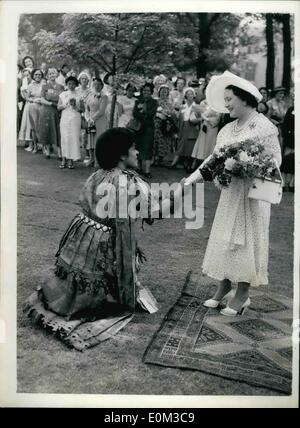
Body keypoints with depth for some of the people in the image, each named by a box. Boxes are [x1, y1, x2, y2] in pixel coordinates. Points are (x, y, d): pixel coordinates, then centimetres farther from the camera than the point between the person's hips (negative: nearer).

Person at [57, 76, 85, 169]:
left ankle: (71, 160, -1)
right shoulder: (63, 94, 12)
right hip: (65, 118, 1)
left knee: (74, 138, -6)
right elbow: (58, 107, 9)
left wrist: (76, 107, -12)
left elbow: (83, 109, 5)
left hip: (75, 118, -1)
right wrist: (65, 105, -9)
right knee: (64, 137, -4)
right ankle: (64, 159, 3)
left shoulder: (79, 95, 7)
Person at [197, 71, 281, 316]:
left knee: (246, 239, 0)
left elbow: (275, 159, -10)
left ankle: (242, 295, 10)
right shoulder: (228, 129, 11)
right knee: (226, 239, 9)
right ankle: (224, 287, 21)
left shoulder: (264, 126, -8)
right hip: (230, 191, 6)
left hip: (252, 192, -6)